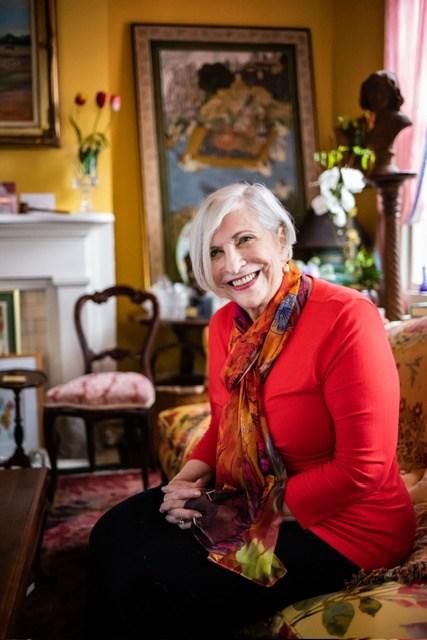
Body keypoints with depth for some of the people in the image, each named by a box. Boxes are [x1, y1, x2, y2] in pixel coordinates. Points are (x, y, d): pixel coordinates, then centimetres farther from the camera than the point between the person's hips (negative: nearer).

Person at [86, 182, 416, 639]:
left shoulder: (346, 317, -22)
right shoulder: (224, 323, 2)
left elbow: (363, 469, -23)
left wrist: (242, 516, -18)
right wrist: (188, 480, -5)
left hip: (338, 524, -7)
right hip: (246, 500, 8)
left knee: (151, 588, -14)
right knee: (113, 535, 1)